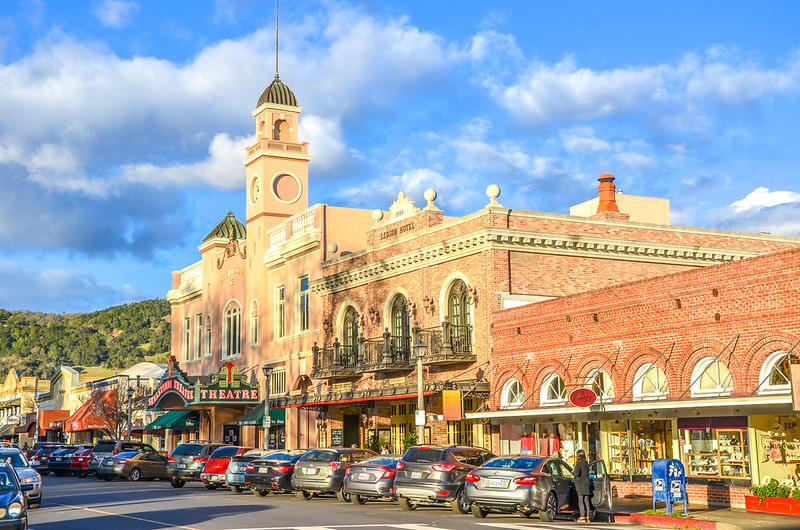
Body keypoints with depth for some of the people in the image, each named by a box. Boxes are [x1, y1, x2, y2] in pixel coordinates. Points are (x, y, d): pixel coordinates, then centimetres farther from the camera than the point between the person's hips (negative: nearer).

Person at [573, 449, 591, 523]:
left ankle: (582, 516, -10)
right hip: (586, 482, 7)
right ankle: (587, 516, 7)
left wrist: (573, 472, 4)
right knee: (586, 500, 7)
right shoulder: (586, 463, 12)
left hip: (580, 483, -7)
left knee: (580, 500, -6)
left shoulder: (579, 462, -10)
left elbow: (577, 473, -17)